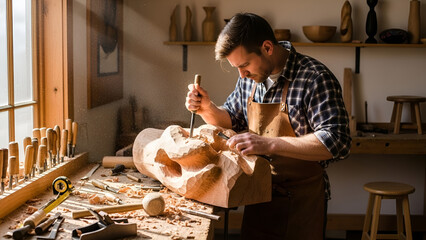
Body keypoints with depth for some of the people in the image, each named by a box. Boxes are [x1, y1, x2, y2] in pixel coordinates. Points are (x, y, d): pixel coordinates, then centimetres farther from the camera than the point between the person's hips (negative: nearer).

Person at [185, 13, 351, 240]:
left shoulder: (315, 78, -20)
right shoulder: (250, 78, 1)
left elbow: (337, 142, -28)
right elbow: (232, 119, 16)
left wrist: (269, 144, -34)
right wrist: (208, 109, -6)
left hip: (301, 200, -6)